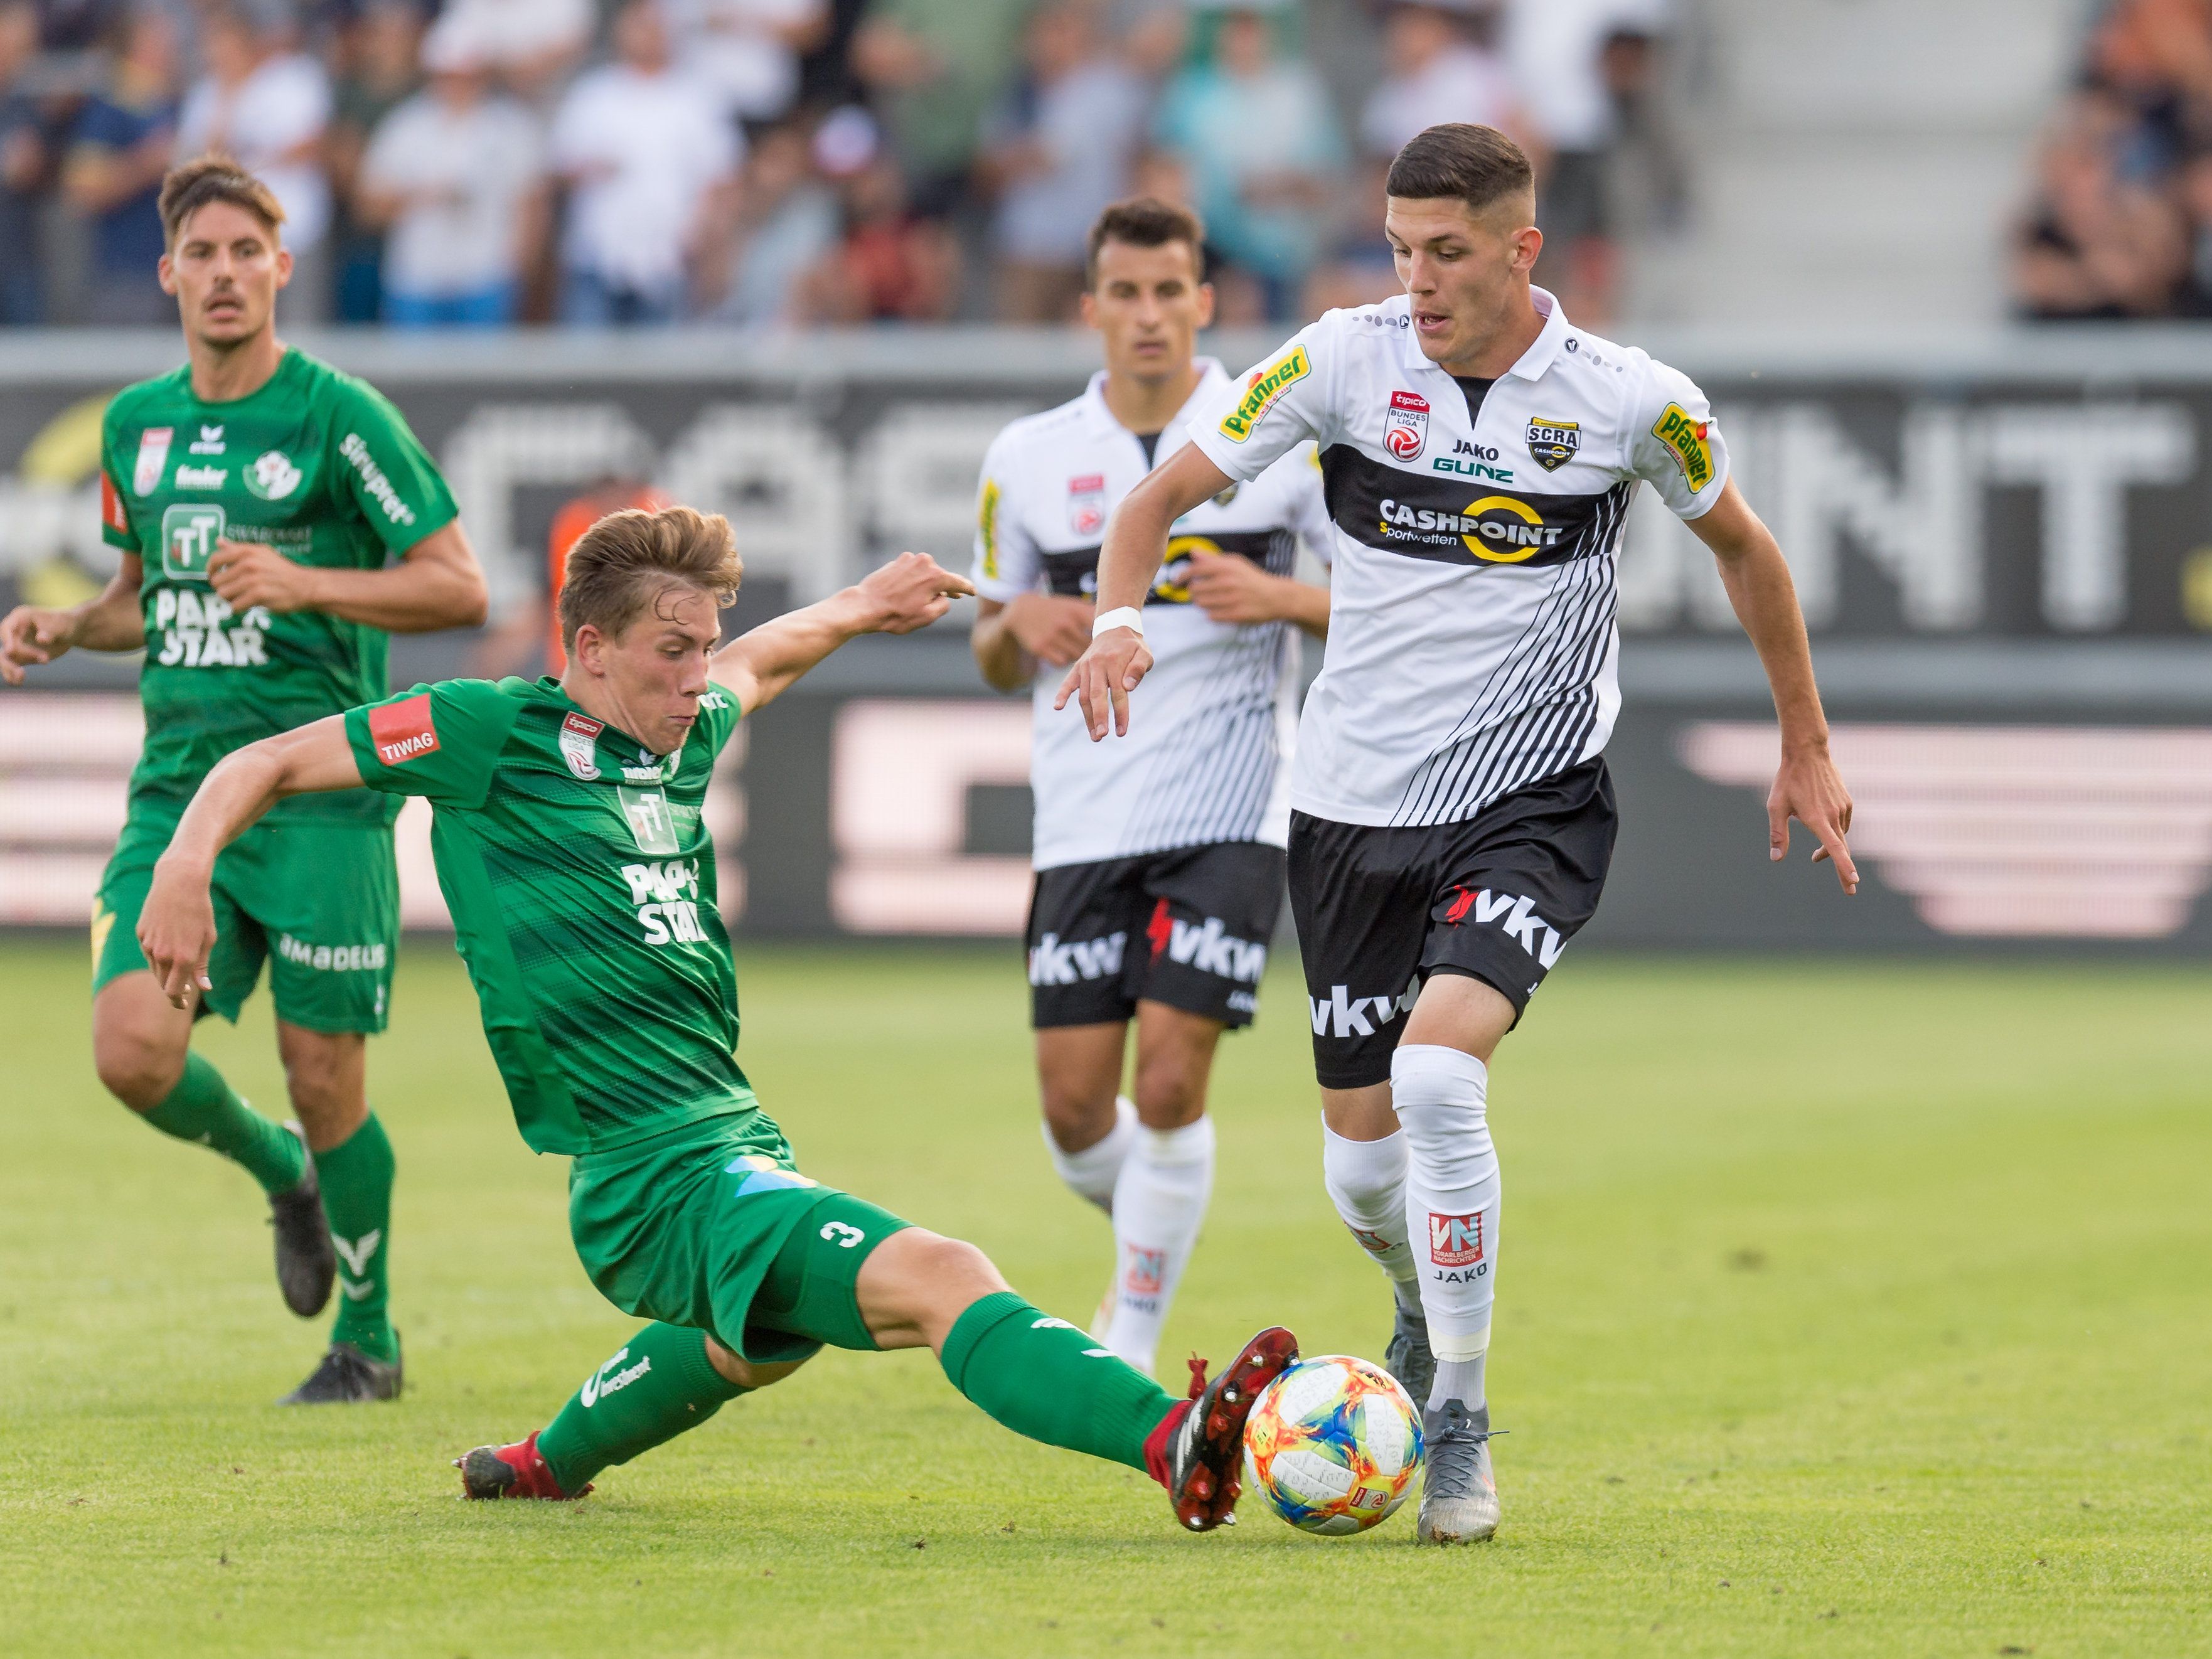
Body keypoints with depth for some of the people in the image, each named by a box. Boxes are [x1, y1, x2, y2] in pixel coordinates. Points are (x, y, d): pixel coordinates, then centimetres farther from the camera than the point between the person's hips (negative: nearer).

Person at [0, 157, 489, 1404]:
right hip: (179, 785, 5)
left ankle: (369, 1339, 17)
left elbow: (460, 588, -6)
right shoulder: (136, 424, 12)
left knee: (324, 1081, -3)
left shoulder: (341, 416, -6)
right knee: (135, 1050, -12)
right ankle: (282, 1175, 20)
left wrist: (304, 583, -18)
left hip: (321, 793, -5)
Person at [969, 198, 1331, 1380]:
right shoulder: (1028, 460, 7)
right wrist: (1019, 625, -6)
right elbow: (996, 660, 17)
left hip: (1228, 808, -3)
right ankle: (1150, 1247, 32)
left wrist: (1279, 598, -14)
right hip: (1084, 823, 3)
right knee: (1075, 1107, 0)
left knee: (1170, 1086, -12)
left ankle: (1131, 1351, 3)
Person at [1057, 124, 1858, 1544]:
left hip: (1532, 801, -3)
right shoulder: (1344, 361, -7)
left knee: (1437, 1072, -27)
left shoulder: (1631, 401, -9)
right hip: (1355, 801, 3)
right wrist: (1119, 618, -21)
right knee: (1362, 1157, 7)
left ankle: (1462, 1423, -12)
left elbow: (1743, 547, 10)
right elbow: (1168, 494, 0)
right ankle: (1431, 1315, 43)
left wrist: (1807, 749, 16)